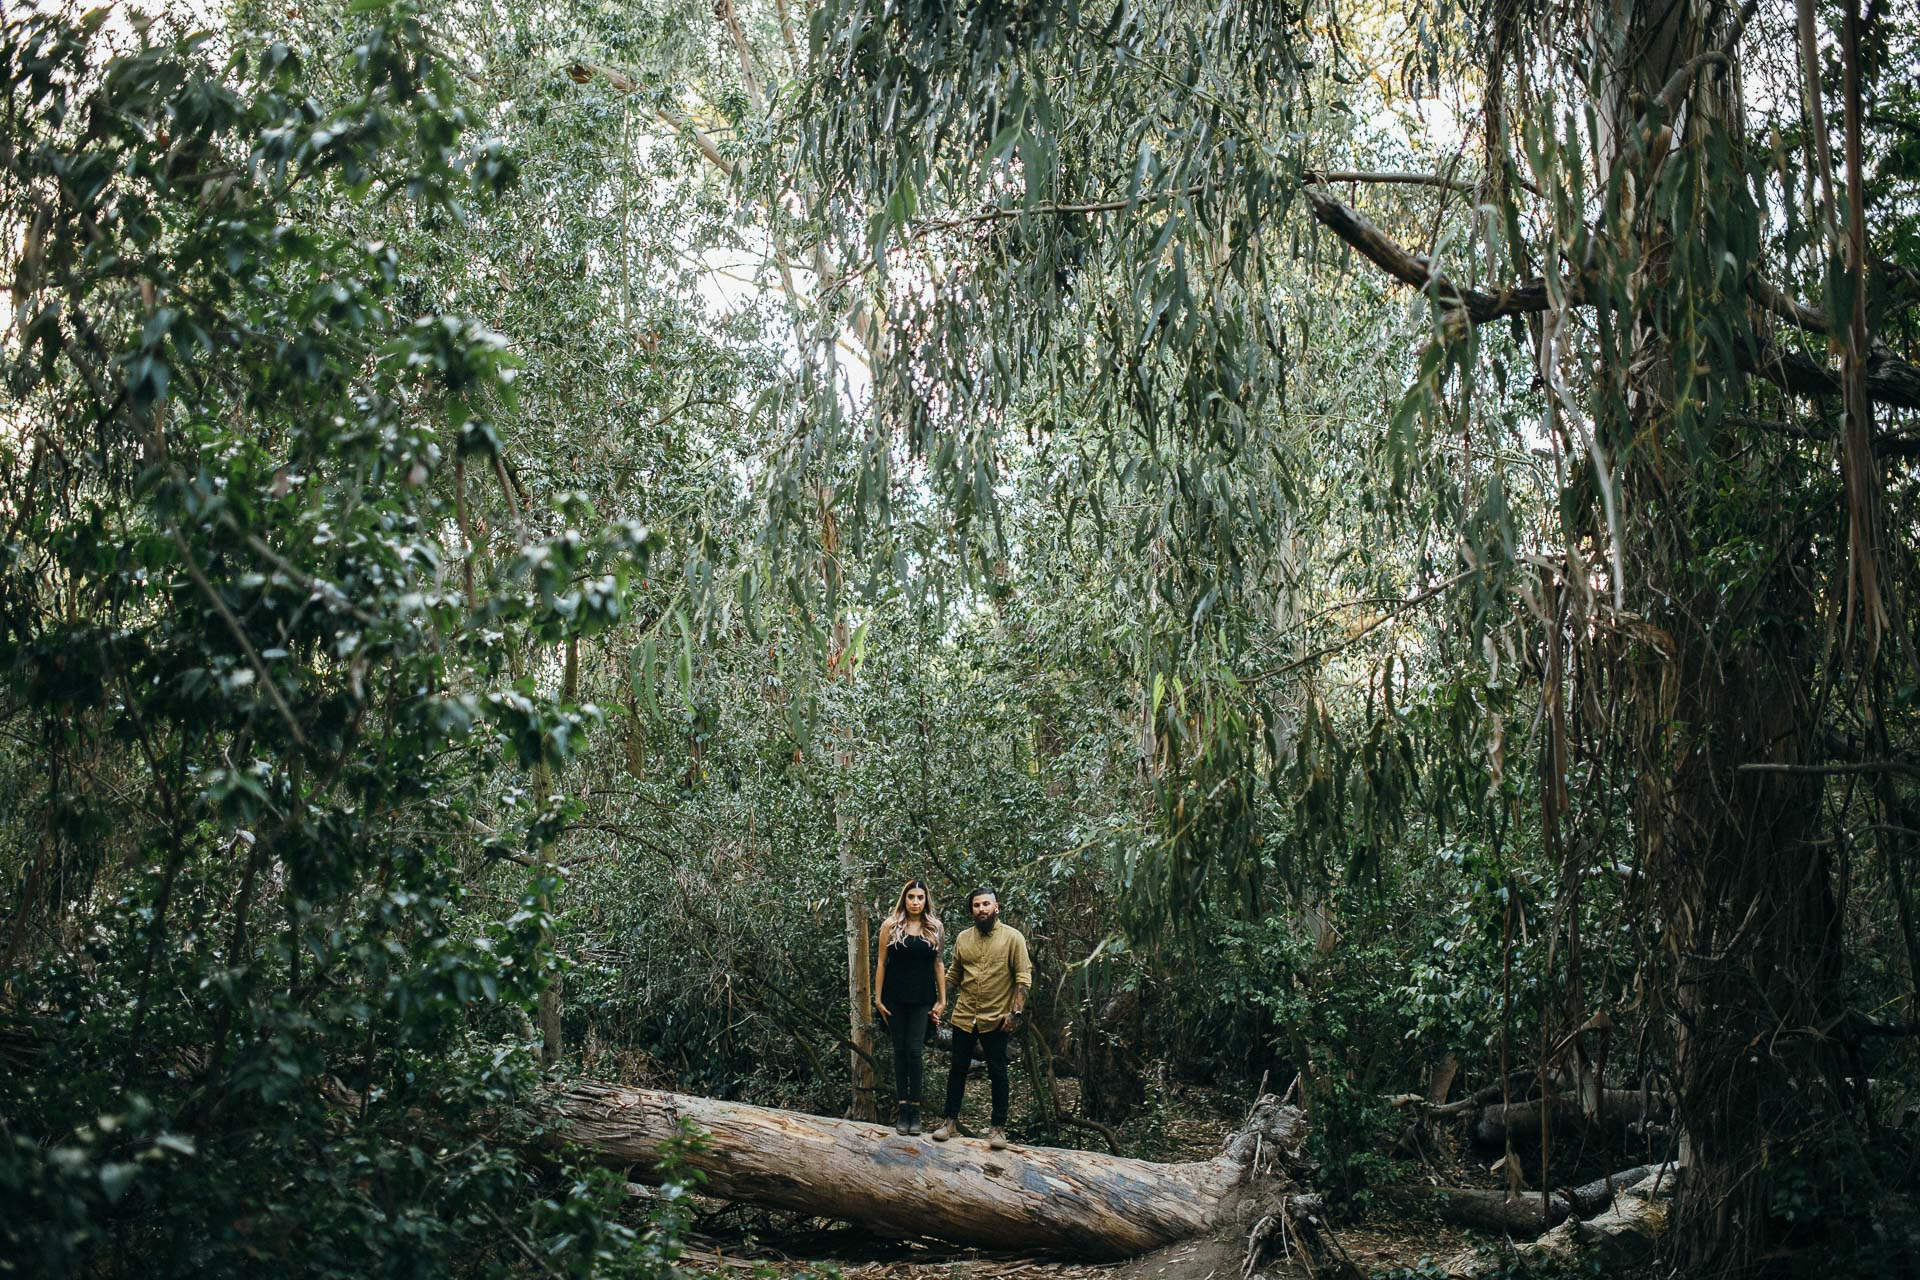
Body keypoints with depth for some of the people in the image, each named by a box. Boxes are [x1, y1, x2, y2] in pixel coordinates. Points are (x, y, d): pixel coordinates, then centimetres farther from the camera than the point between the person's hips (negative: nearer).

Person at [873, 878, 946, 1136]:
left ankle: (915, 1109, -2)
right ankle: (902, 1108, 7)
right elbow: (882, 963, 3)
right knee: (900, 1050, 3)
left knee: (914, 1050, -8)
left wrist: (942, 1000, 6)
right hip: (895, 998, 0)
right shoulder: (891, 926, 1)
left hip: (922, 999, 0)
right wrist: (878, 998, -2)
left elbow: (938, 964, 10)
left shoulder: (934, 928, 5)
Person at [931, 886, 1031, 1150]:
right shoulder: (963, 938, 6)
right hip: (963, 1017, 4)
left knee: (998, 1074, 5)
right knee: (958, 1069, 10)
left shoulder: (1012, 937, -6)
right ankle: (951, 1121, 21)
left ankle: (998, 1128, 13)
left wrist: (1016, 1012, -15)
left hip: (995, 1019, -3)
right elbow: (953, 976, 15)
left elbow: (1023, 977, -9)